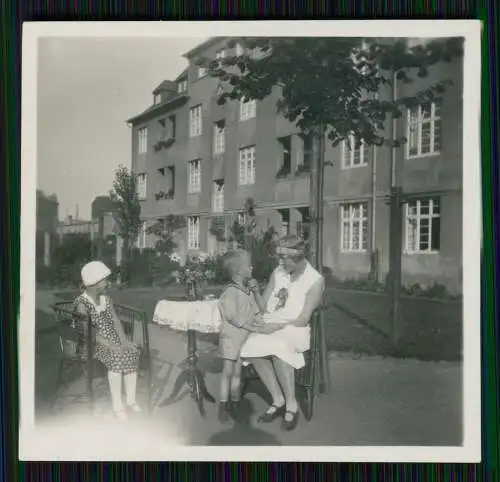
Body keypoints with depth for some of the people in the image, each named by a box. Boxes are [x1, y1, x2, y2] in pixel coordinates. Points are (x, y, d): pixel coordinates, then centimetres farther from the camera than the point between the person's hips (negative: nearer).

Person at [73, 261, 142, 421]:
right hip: (91, 344, -6)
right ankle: (117, 405, -21)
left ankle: (131, 399, -7)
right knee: (116, 357, -32)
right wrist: (111, 345, -26)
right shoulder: (82, 303, -13)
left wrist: (124, 341, -12)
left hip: (112, 340, 6)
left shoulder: (106, 298, 9)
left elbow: (115, 321, 4)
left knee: (132, 352, -20)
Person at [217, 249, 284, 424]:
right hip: (231, 337, -6)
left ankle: (234, 404, 23)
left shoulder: (248, 292, 8)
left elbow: (256, 313, 12)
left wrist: (264, 326, -7)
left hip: (245, 338, 7)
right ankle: (223, 405, 14)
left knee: (237, 372, 13)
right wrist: (258, 329, -22)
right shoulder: (230, 292, -17)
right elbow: (234, 319, -22)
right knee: (228, 371, 1)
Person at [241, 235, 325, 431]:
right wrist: (255, 291, -5)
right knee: (252, 347, -28)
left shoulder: (315, 280, -5)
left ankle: (291, 404, -19)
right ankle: (278, 400, -13)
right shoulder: (278, 273, 8)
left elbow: (303, 319, -10)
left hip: (295, 329, -4)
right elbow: (263, 306, 12)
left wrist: (280, 326, -15)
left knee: (277, 347, -38)